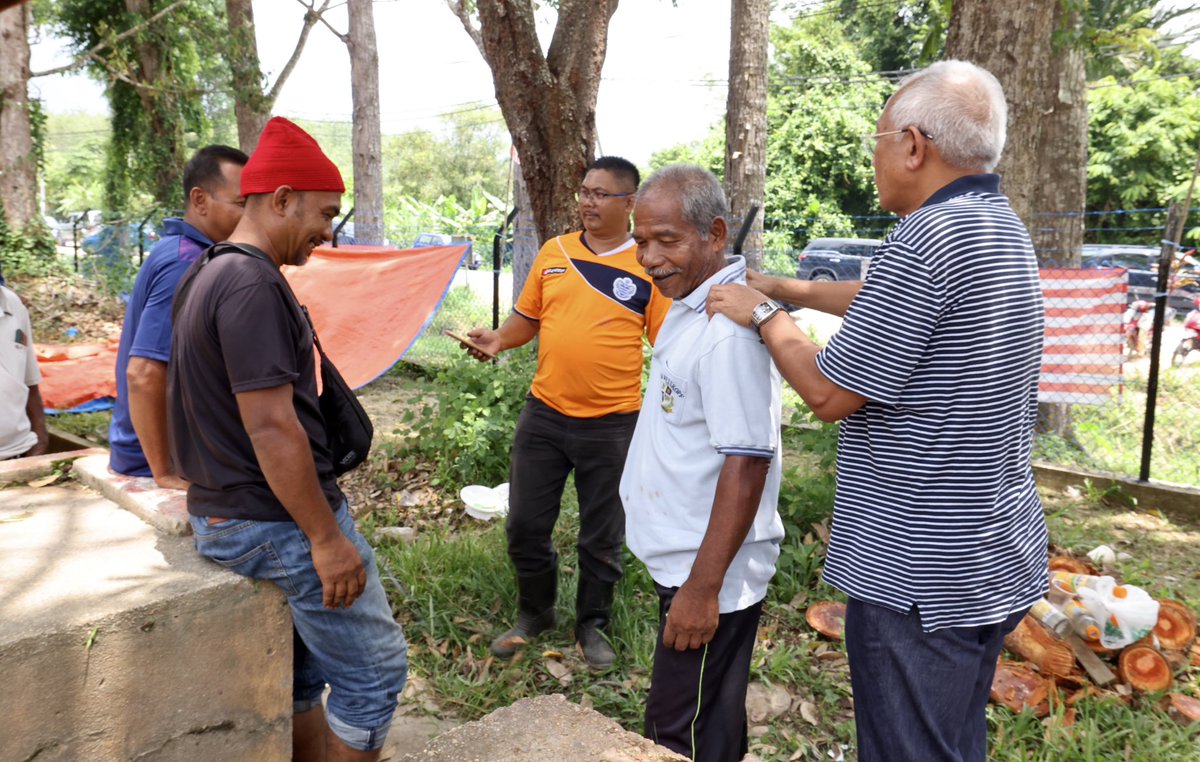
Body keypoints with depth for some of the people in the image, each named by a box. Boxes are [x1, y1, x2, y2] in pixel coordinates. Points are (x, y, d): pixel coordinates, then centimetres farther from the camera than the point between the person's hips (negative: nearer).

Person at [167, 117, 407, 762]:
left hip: (223, 515, 10)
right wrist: (326, 538, -20)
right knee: (374, 670, 3)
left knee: (303, 670, 19)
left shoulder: (206, 275, 12)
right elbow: (270, 425, -25)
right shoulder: (253, 284, -20)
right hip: (280, 522, -10)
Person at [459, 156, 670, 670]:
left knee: (601, 536, 11)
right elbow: (528, 318, 14)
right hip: (544, 415, 3)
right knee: (525, 524, 12)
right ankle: (534, 613, 36)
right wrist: (498, 340, -6)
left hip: (611, 424, -3)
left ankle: (592, 625, 33)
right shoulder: (553, 253, 5)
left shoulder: (648, 267, -5)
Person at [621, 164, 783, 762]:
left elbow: (746, 464, -27)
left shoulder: (729, 331, -24)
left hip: (710, 573, -9)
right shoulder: (688, 305, 8)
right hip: (681, 559, 10)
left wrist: (703, 586, -24)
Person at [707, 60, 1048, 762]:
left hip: (920, 577, -9)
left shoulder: (928, 241, -23)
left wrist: (764, 316, -3)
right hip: (1000, 555, 10)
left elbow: (828, 393, -18)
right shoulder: (1004, 229, 9)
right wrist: (783, 289, 24)